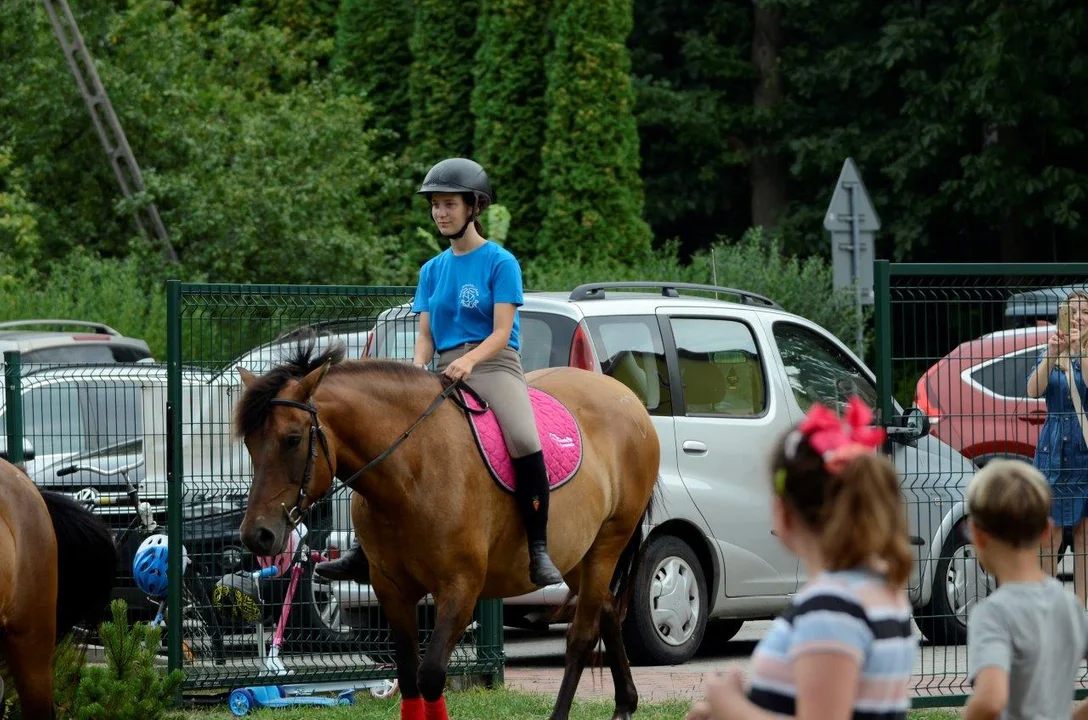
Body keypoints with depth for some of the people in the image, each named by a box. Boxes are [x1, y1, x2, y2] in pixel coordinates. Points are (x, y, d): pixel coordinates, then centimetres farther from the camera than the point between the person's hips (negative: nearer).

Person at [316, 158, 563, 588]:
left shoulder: (500, 262, -1)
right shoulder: (433, 270, 16)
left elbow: (501, 332, -8)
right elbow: (426, 334, 13)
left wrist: (469, 360, -26)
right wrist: (418, 367, -9)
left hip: (493, 364, -6)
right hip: (444, 370, 6)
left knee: (524, 441, -32)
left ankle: (538, 551, -30)